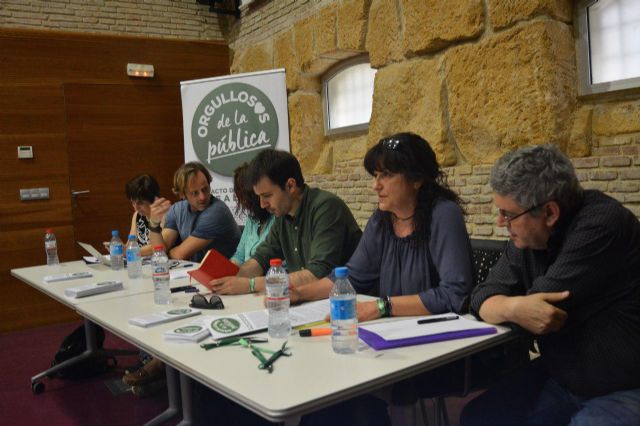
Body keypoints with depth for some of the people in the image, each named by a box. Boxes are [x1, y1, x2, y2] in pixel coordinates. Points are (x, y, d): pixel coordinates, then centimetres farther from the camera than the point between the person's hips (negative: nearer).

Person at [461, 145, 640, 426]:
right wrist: (513, 309, -26)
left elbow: (544, 310, -25)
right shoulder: (528, 235, 0)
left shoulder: (600, 226, -22)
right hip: (560, 378, 7)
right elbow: (484, 297, -6)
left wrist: (510, 307, -8)